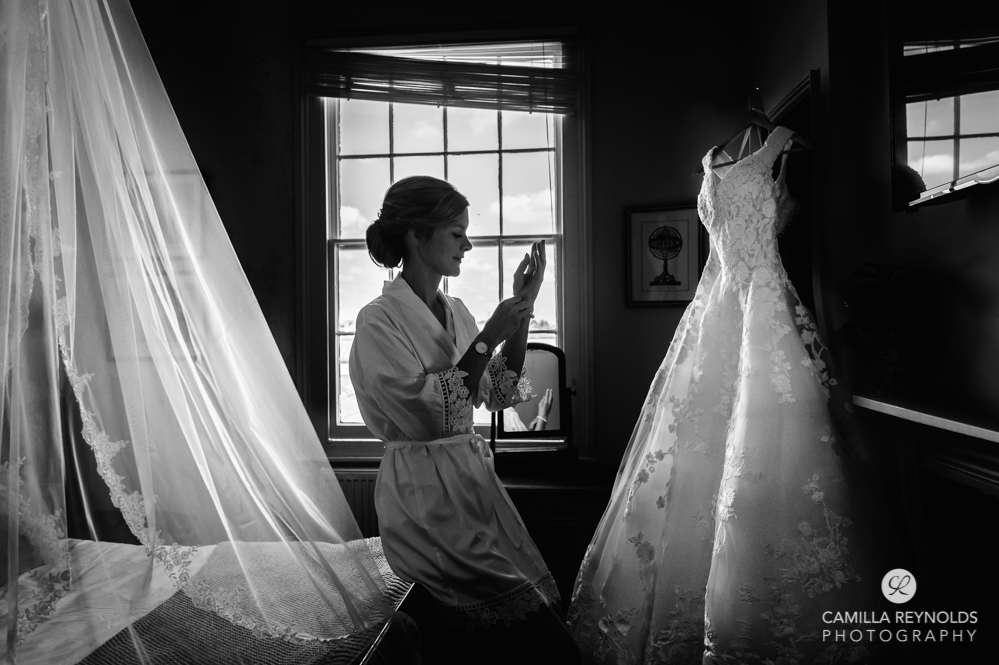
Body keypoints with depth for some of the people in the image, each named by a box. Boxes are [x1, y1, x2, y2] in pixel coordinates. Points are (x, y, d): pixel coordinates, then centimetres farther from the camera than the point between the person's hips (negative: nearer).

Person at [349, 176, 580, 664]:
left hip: (473, 478, 7)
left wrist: (522, 312, 2)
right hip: (425, 492, -7)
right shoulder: (378, 320, -11)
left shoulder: (455, 311, 10)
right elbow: (426, 414, -19)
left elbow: (500, 394, 11)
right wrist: (487, 338, -17)